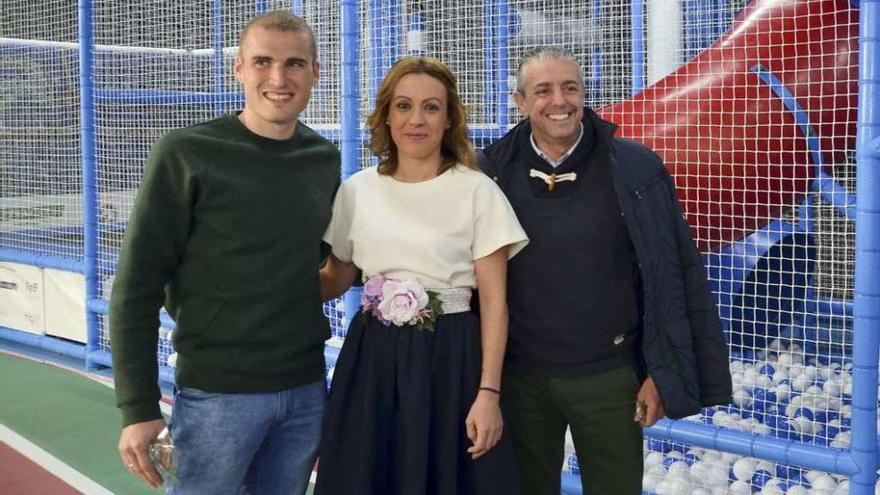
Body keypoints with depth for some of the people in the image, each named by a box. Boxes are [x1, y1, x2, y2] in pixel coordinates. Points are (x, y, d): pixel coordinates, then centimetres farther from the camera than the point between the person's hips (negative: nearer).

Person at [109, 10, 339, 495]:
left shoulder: (325, 159, 4)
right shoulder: (186, 154, -10)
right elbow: (137, 287, -10)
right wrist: (138, 406, -13)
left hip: (307, 390, 5)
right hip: (219, 391, -4)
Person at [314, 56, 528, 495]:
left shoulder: (477, 191, -4)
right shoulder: (356, 191, 5)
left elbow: (494, 300, -6)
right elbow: (334, 280, 15)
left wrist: (488, 393, -12)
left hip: (450, 361, -3)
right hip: (371, 361, 3)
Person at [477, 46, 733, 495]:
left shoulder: (635, 170, -6)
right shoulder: (491, 173, -3)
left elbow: (677, 276, -3)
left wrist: (663, 372, -5)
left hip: (609, 377, -1)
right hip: (519, 379, 1)